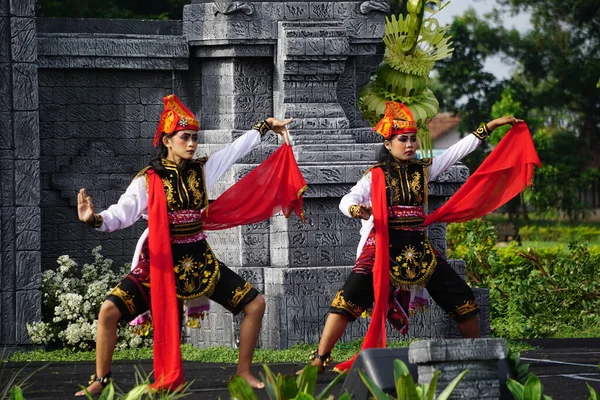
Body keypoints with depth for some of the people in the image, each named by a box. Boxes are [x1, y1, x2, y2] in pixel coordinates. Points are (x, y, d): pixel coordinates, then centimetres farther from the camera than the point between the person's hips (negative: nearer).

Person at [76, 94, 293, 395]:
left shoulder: (203, 169, 3)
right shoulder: (149, 179, -10)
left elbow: (237, 149, 15)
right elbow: (124, 213, -20)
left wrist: (265, 126, 20)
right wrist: (96, 218, -40)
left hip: (199, 261, 4)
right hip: (161, 261, -4)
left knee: (255, 304, -1)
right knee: (110, 310, -20)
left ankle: (243, 372, 14)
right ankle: (100, 381, -4)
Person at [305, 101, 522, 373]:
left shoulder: (424, 169, 10)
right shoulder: (376, 175, -2)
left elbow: (458, 150, 12)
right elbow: (347, 200, -14)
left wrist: (491, 126, 8)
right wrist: (356, 209, -38)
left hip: (418, 247, 4)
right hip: (383, 246, -4)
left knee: (461, 297, 3)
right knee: (350, 297, -19)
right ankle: (319, 361, -18)